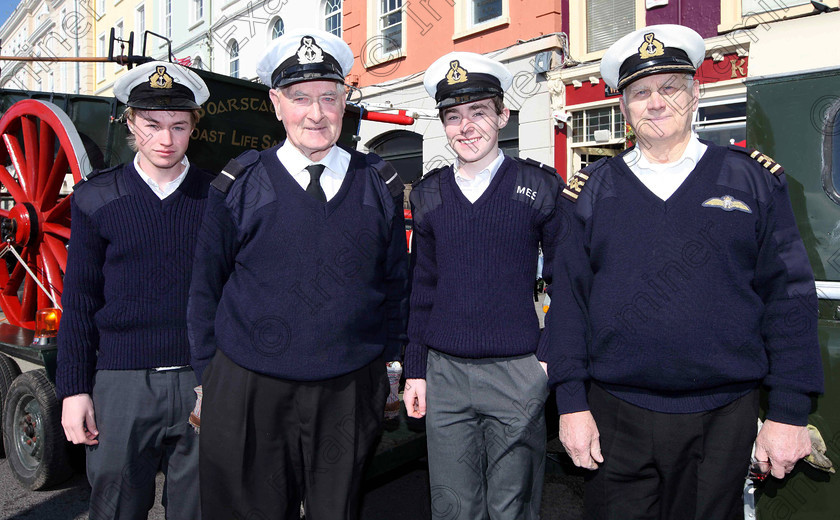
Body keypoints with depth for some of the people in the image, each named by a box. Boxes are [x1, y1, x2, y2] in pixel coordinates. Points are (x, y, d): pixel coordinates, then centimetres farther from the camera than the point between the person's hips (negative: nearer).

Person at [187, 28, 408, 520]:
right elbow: (206, 289, 4)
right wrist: (208, 377, 5)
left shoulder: (380, 184, 3)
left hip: (350, 394, 2)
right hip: (247, 394, -1)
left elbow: (397, 283, 10)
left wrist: (387, 359, 10)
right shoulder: (240, 185, -2)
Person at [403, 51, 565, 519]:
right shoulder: (429, 194, 8)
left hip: (518, 373, -2)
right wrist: (415, 369, 10)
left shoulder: (539, 185, -1)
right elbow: (423, 287, 12)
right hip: (444, 373, 3)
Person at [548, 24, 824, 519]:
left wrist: (790, 413, -3)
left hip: (723, 418, 0)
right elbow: (570, 298, 1)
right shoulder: (592, 190, 2)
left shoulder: (753, 179, 2)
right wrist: (572, 404, -3)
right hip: (616, 418, 0)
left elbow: (789, 297, 1)